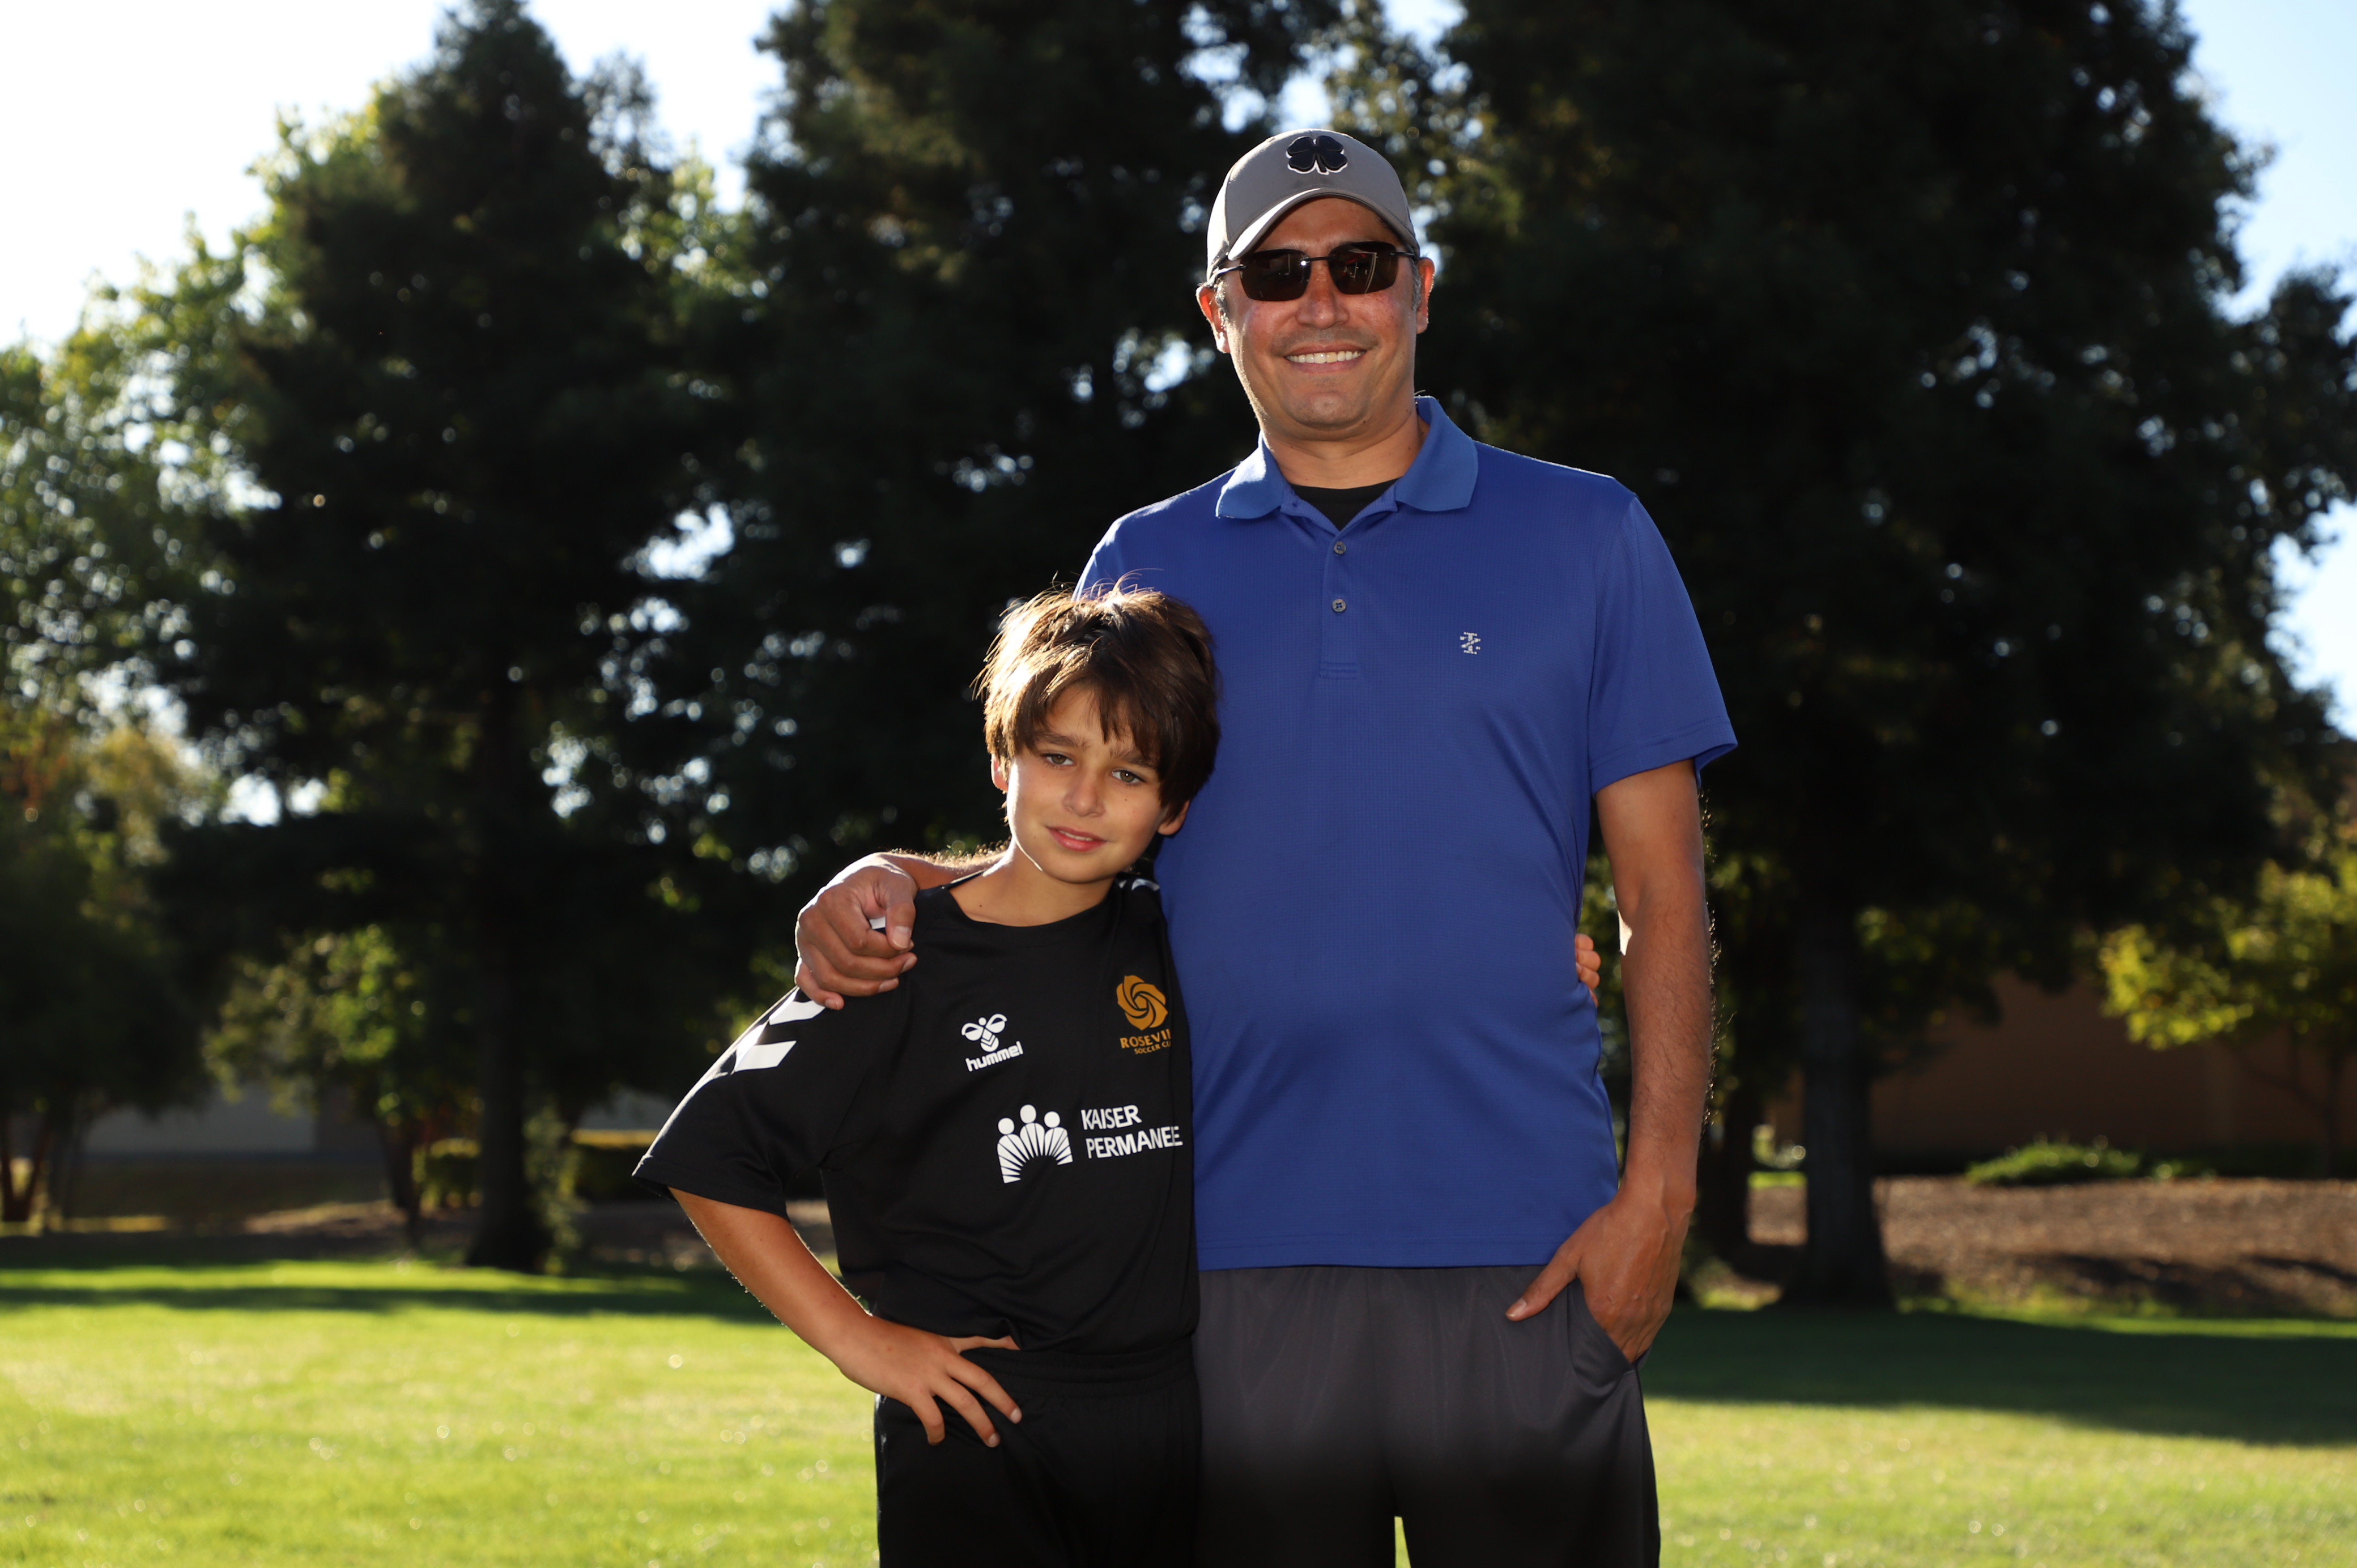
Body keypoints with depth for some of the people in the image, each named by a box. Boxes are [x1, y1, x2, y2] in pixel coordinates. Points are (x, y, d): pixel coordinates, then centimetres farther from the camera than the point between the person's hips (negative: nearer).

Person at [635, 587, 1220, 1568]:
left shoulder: (1171, 945, 8)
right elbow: (706, 1155, -2)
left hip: (1171, 1430, 4)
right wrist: (856, 1338, -5)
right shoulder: (905, 967, -4)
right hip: (976, 1433, -4)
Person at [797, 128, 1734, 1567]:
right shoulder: (1145, 569, 13)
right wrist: (898, 883, -4)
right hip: (1243, 1250, 2)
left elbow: (1663, 894, 4)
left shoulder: (1587, 537, 7)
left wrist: (1659, 1186, -6)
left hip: (1526, 1249, -1)